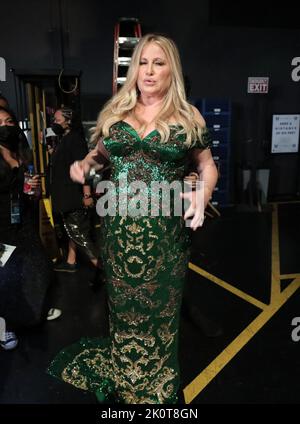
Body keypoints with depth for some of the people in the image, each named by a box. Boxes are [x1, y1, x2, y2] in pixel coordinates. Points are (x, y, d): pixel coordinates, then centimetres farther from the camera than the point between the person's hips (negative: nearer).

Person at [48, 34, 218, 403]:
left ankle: (156, 382, 38)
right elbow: (101, 152, 19)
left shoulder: (188, 117, -1)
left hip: (164, 229, -2)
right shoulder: (115, 111, 6)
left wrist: (202, 194, -14)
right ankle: (123, 370, 45)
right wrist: (85, 163, -3)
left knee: (158, 305, 12)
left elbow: (207, 166, 7)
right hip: (119, 225, 3)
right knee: (123, 302, 17)